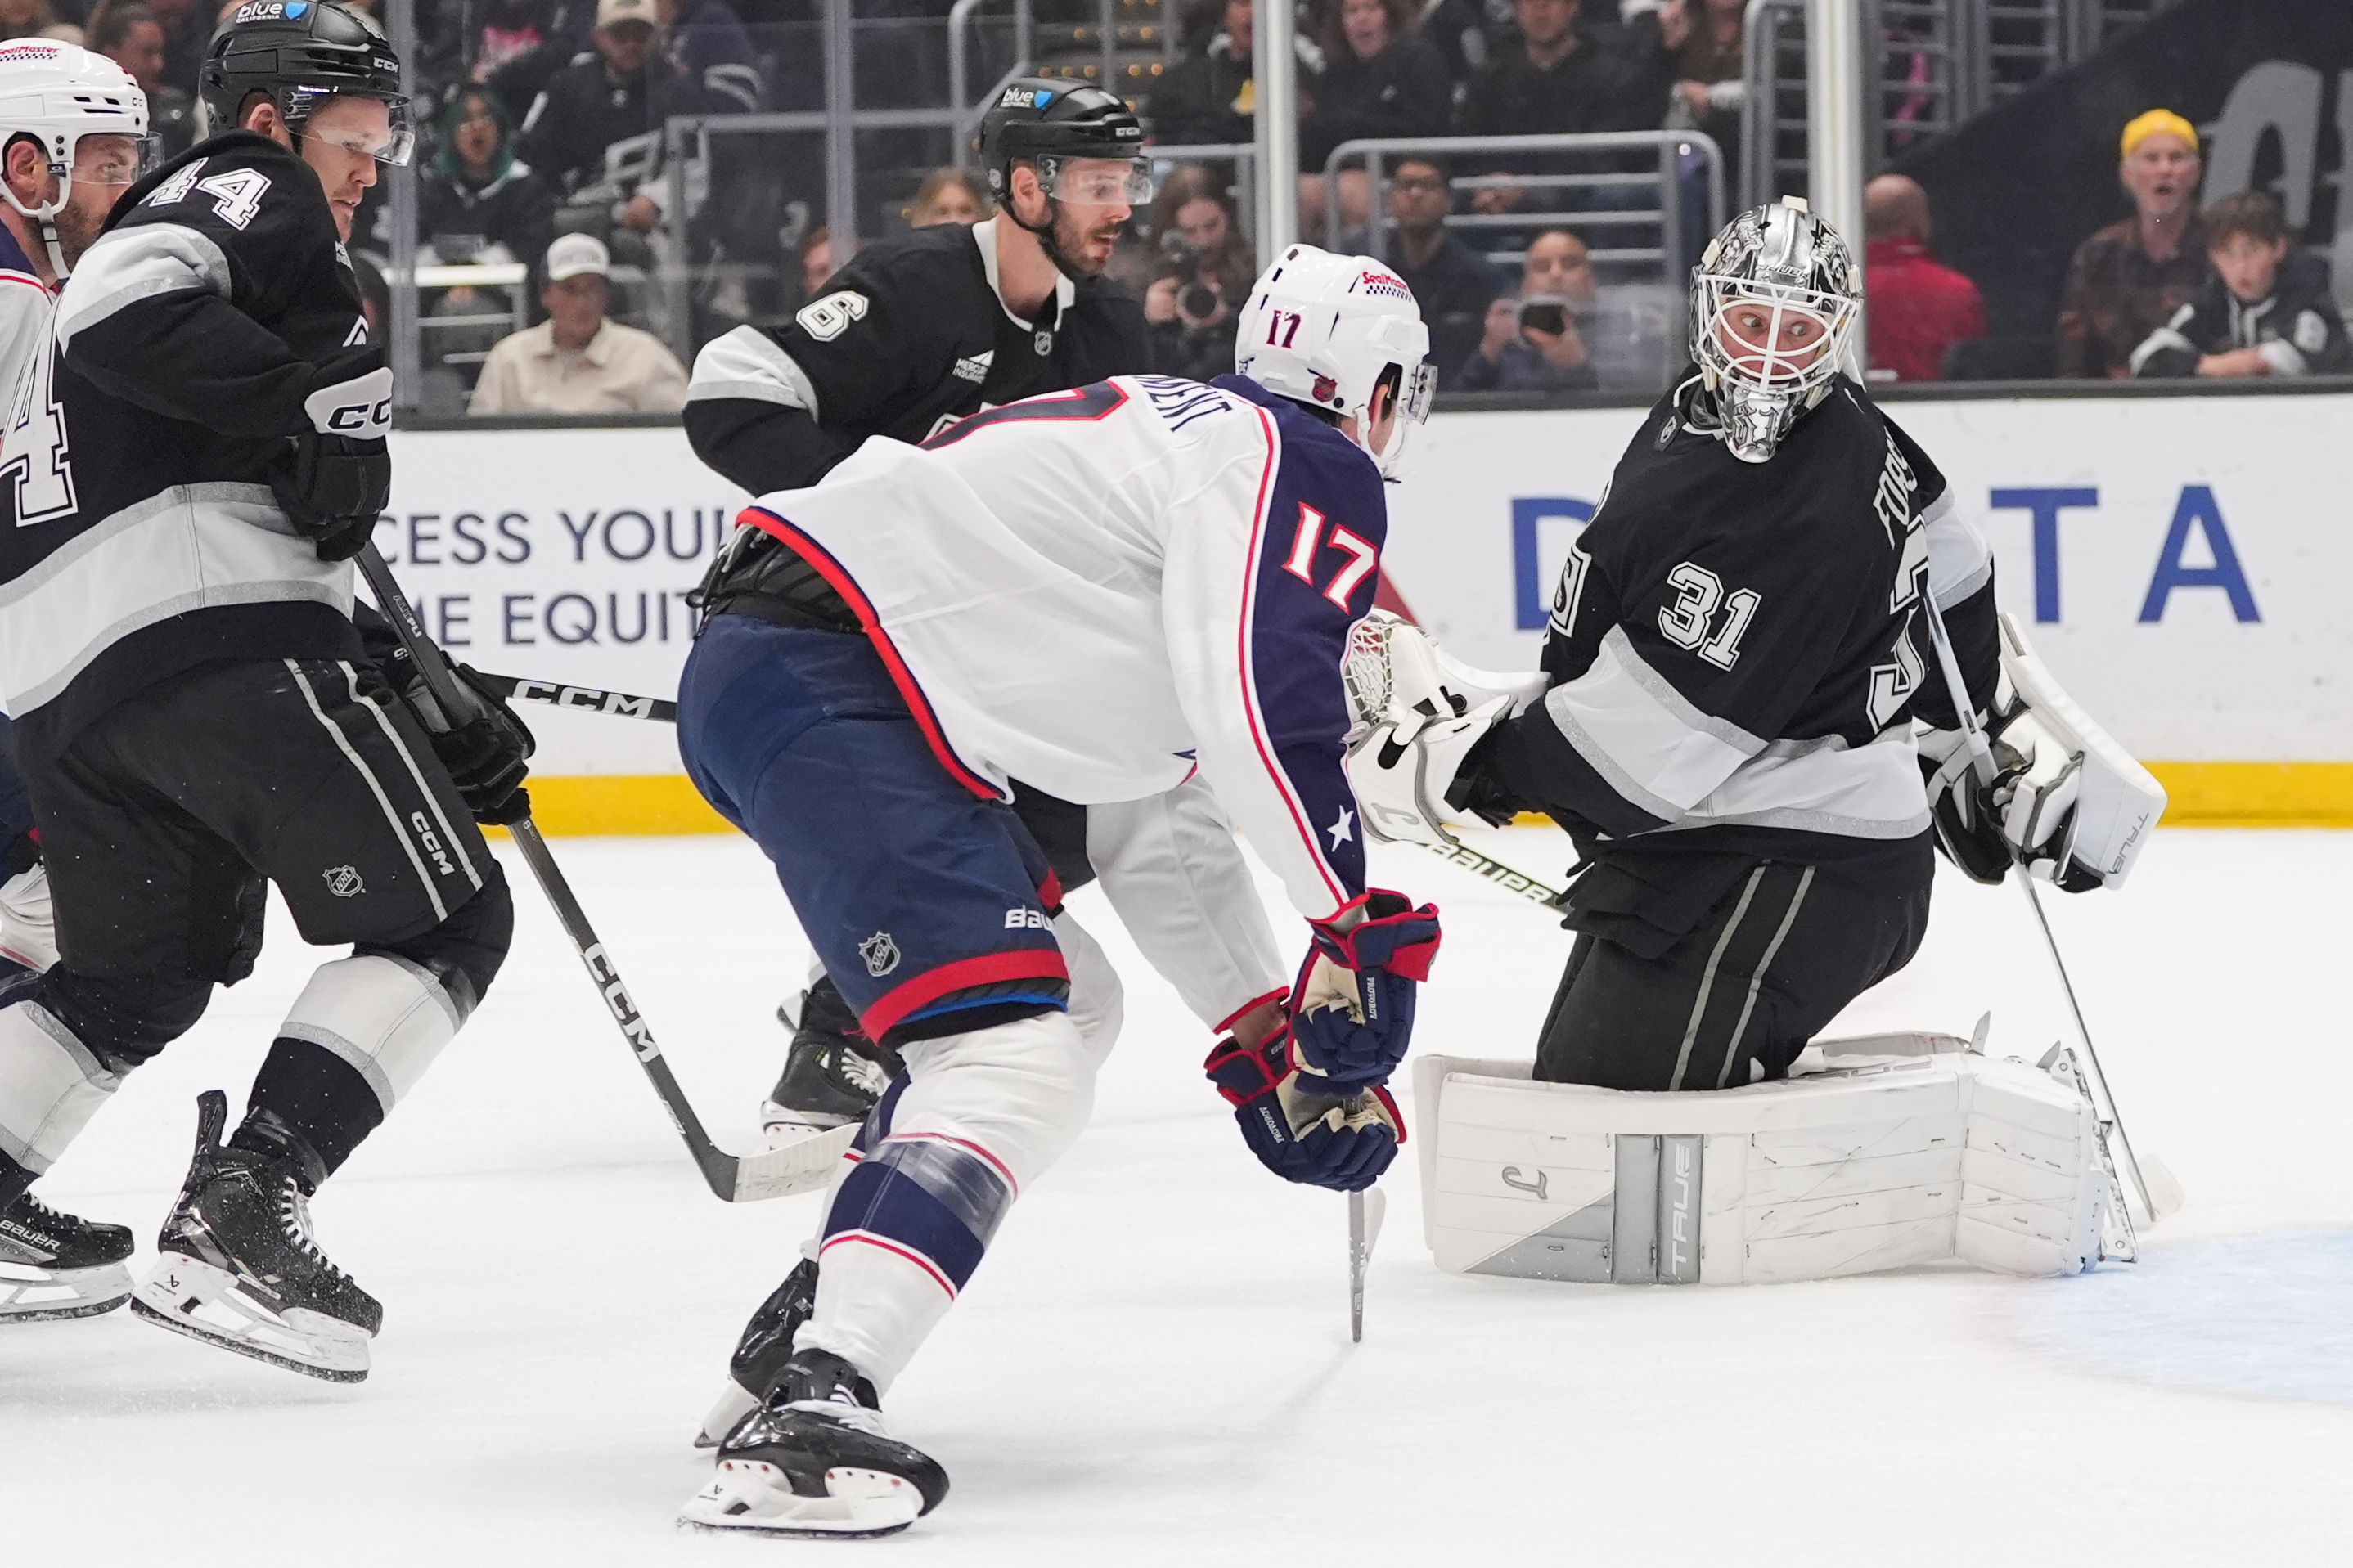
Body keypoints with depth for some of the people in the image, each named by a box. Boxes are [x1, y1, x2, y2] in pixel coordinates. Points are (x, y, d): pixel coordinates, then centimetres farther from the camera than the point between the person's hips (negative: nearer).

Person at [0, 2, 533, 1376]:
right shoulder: (246, 193, 6)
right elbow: (126, 308, -18)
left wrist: (428, 719, 27)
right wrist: (315, 396, -20)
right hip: (210, 629, -10)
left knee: (138, 979, 25)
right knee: (443, 922, -5)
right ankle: (238, 1213, -18)